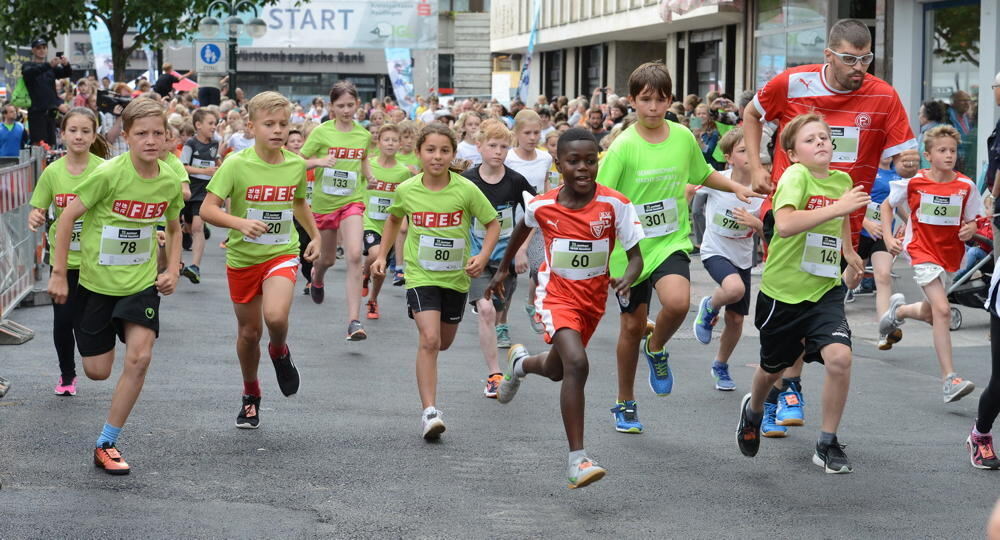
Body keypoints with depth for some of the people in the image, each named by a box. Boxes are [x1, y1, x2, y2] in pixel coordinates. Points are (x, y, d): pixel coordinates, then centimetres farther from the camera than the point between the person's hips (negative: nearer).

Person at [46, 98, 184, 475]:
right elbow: (68, 216, -11)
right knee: (97, 371, 3)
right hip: (97, 282, -2)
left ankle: (106, 445, -3)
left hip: (141, 283, 3)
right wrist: (59, 273, -10)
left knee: (139, 358, -15)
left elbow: (174, 229, 14)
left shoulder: (169, 183, -5)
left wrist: (173, 271, 1)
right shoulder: (109, 174, -19)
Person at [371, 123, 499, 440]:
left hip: (456, 277, 2)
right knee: (429, 340, -19)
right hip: (421, 275, -2)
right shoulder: (407, 190, -6)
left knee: (444, 343, 18)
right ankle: (429, 412, -20)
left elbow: (493, 224, -1)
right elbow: (394, 218, 16)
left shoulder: (466, 190, -11)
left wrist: (483, 256, -16)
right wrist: (382, 254, 10)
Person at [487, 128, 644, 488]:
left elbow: (636, 256, -14)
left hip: (593, 298, 3)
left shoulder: (615, 205, -17)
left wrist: (627, 279, -36)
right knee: (576, 363, -27)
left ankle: (520, 363, 60)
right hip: (557, 295, -3)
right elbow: (522, 228, 10)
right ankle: (577, 458, -24)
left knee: (556, 370, 22)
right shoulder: (542, 206, -13)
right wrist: (503, 269, 21)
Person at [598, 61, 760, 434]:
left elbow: (703, 174, 19)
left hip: (671, 241, 2)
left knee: (677, 302, -26)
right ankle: (625, 403, 29)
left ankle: (657, 350, 8)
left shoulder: (683, 137, -1)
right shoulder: (623, 147, -13)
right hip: (629, 246, -2)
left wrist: (736, 187, 5)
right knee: (632, 325, 8)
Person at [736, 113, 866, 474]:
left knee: (839, 356, -20)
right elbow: (784, 224, -39)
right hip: (783, 291, -3)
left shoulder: (842, 180, 1)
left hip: (825, 290, 4)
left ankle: (827, 445, -4)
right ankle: (754, 410, 53)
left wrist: (849, 253, 20)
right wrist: (837, 207, -38)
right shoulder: (795, 176, -19)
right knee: (774, 367, 17)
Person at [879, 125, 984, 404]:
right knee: (942, 310, -20)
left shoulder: (966, 186, -4)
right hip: (922, 252, -4)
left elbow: (972, 221, 7)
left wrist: (969, 229, -17)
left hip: (950, 254, 4)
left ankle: (899, 310, 54)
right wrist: (888, 237, -4)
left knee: (930, 314, 18)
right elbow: (887, 205, 7)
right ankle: (949, 379, -21)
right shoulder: (914, 183, -9)